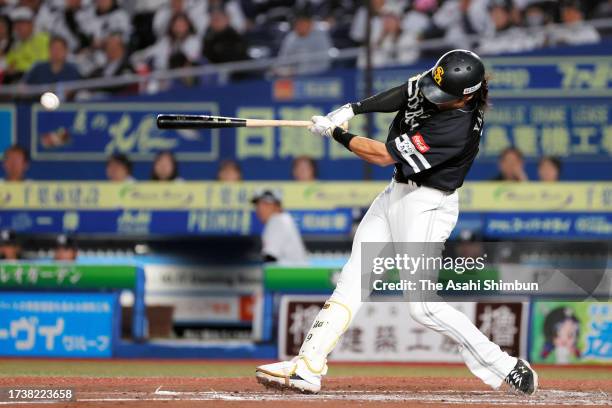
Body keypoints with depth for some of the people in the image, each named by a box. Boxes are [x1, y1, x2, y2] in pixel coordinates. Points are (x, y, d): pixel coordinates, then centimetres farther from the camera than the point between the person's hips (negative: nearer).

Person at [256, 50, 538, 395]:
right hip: (396, 194, 9)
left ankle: (508, 369, -4)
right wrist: (353, 109, -7)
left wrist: (335, 134, -13)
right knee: (352, 280, 4)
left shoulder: (457, 128, -30)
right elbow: (399, 96, 10)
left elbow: (384, 155, -23)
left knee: (423, 307, -12)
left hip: (426, 207, -9)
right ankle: (307, 367, 3)